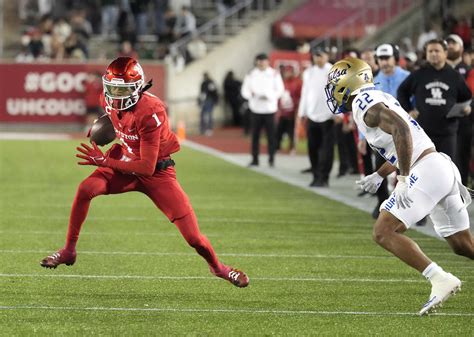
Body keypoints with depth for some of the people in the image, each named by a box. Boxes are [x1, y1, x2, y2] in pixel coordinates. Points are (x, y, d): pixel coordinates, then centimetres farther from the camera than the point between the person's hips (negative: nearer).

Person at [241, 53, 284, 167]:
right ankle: (255, 159, 10)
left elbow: (280, 90, 0)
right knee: (255, 135, 3)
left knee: (271, 135, -4)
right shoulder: (251, 75, 8)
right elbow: (245, 90, 7)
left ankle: (271, 159, 4)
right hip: (255, 109, 2)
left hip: (270, 109, -2)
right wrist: (251, 94, -16)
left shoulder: (275, 74, 3)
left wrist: (268, 96, -16)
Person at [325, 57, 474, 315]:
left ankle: (440, 280, -15)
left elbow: (401, 129, -25)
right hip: (444, 168, 9)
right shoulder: (377, 99, 20)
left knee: (384, 232, -7)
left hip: (426, 171, -9)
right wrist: (379, 175, 34)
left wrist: (403, 179, -25)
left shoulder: (365, 103, -9)